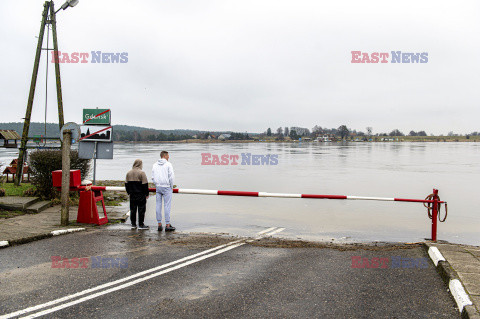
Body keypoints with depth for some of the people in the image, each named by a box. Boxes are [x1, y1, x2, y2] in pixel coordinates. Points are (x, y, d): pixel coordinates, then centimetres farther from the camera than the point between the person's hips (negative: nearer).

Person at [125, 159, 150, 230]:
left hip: (132, 194, 6)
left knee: (133, 209, 11)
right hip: (141, 194, -6)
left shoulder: (129, 173, 8)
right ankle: (141, 225, 1)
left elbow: (126, 184, 13)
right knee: (141, 209, 0)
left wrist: (128, 192, 21)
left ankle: (133, 224, 15)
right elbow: (145, 184, -11)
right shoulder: (141, 173, -11)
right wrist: (146, 194, -4)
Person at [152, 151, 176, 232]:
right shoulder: (168, 165, -6)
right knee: (167, 205, -3)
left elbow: (153, 177, 8)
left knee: (158, 205, 6)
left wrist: (156, 186, 16)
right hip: (166, 187, -5)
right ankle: (167, 225, -3)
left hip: (158, 187, 5)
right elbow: (171, 177, -10)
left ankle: (159, 225, 8)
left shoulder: (155, 165, 9)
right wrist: (171, 187, 1)